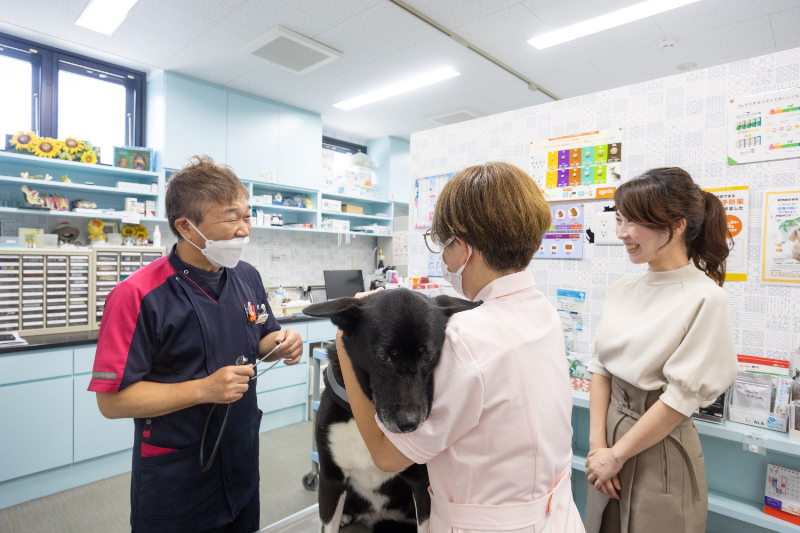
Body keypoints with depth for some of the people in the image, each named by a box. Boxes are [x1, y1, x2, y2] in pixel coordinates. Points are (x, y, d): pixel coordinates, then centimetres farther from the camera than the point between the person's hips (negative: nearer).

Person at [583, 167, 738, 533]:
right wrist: (597, 444, -4)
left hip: (660, 451, -5)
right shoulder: (622, 290, 1)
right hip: (611, 430, 5)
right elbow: (600, 367, 2)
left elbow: (682, 396, -17)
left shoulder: (705, 299, -16)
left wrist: (616, 455, -12)